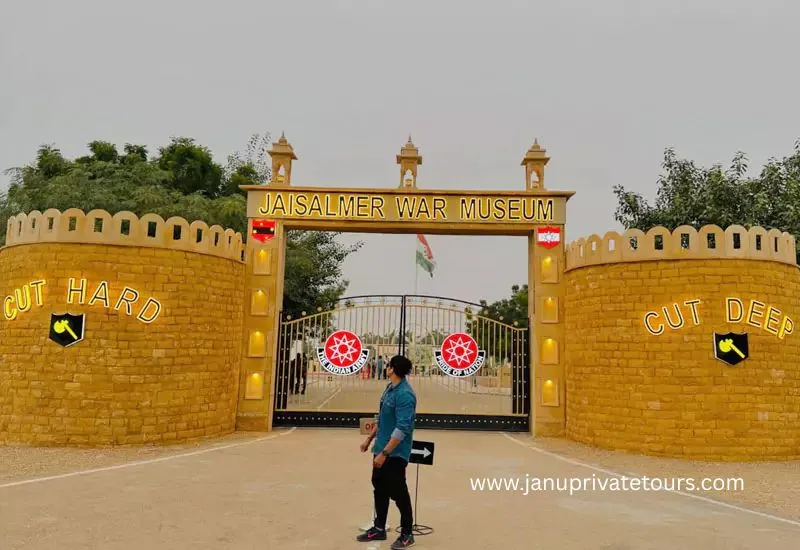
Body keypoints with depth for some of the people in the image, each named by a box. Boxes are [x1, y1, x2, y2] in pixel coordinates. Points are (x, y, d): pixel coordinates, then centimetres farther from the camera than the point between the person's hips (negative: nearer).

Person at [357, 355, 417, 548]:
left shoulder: (405, 394, -23)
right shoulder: (389, 388, 5)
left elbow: (402, 429, -27)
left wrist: (384, 453, -26)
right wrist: (370, 439, 20)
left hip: (395, 453, -9)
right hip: (382, 449, 9)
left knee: (398, 492, 4)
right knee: (380, 488, 18)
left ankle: (407, 534, 21)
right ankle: (379, 528, 34)